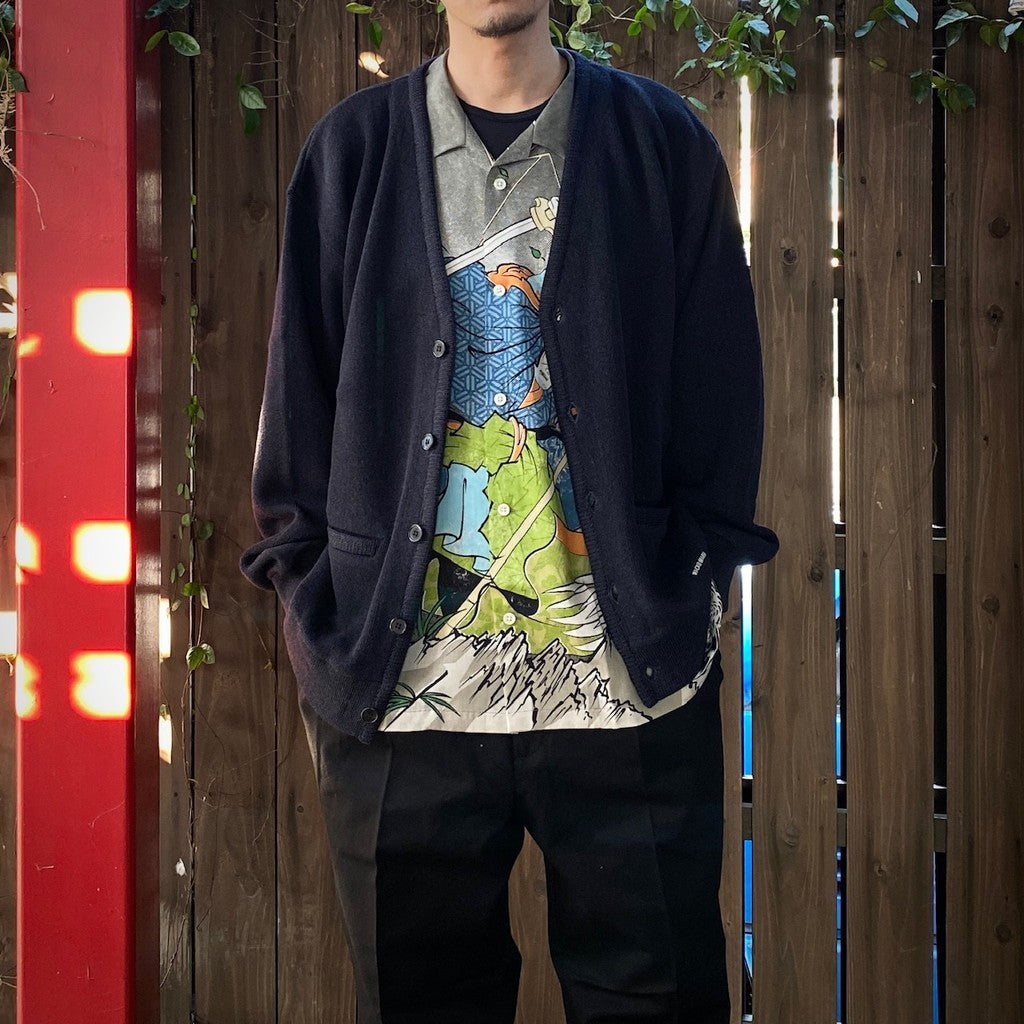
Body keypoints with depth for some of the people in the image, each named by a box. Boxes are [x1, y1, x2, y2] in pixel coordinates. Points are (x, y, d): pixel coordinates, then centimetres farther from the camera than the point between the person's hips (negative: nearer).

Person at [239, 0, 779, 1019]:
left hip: (629, 674, 0)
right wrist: (318, 616, 2)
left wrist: (694, 589, -1)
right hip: (404, 687, 1)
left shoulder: (661, 140, 7)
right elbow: (299, 392, 8)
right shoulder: (353, 148, 9)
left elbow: (721, 391, 7)